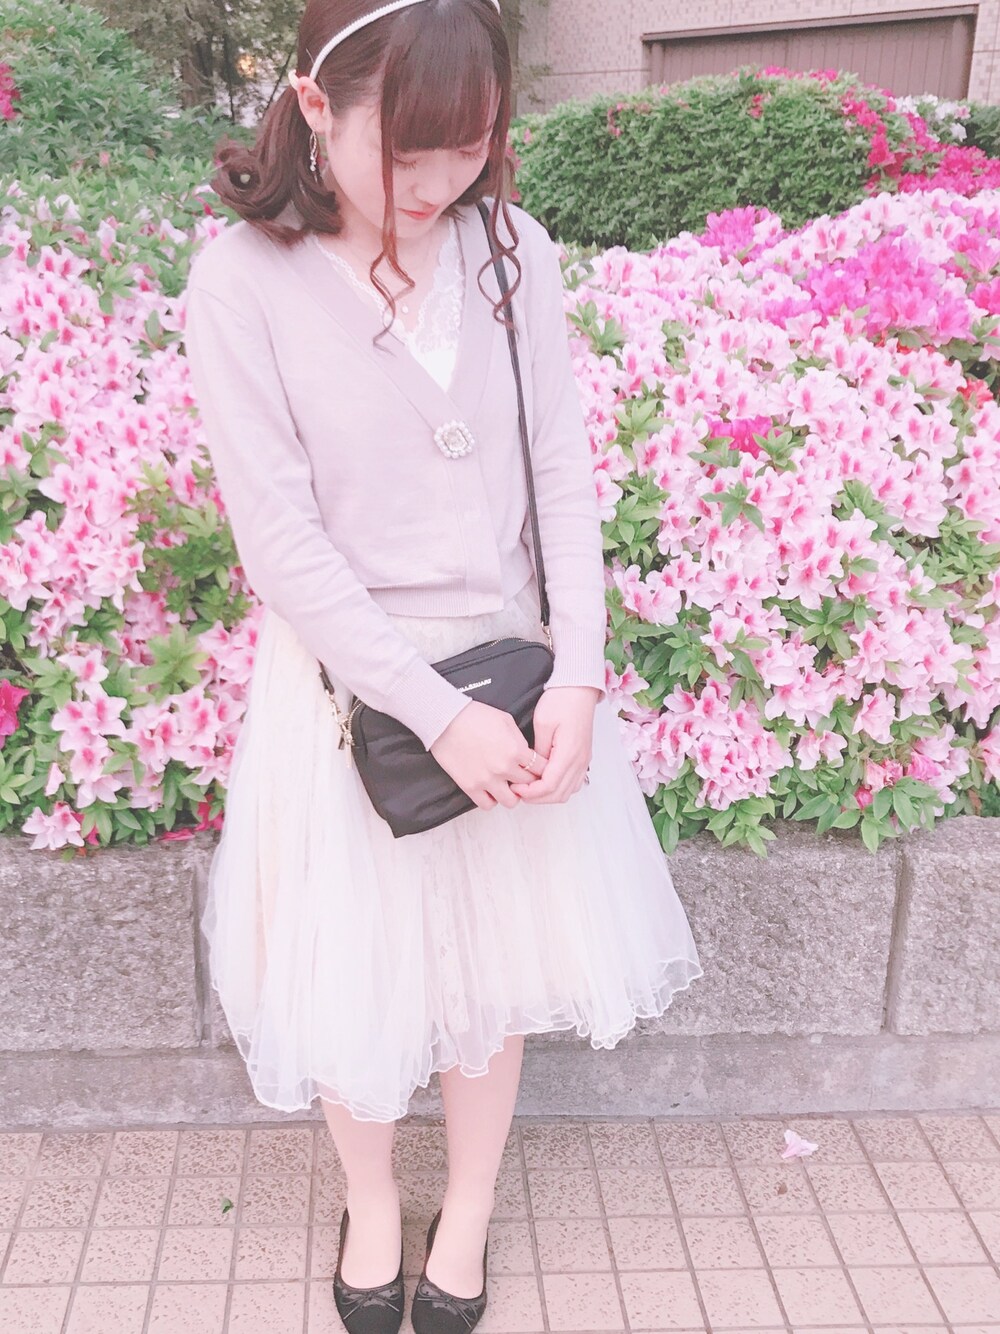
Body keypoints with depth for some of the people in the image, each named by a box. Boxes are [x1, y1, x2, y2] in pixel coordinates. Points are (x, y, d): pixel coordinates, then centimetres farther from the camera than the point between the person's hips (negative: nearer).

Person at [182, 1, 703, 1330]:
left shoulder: (512, 247, -5)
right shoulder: (241, 282, -14)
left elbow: (563, 474, -3)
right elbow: (280, 541, -16)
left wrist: (578, 677, -13)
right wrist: (436, 714, -18)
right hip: (345, 680, -2)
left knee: (495, 962, 16)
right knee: (351, 970, 13)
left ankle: (469, 1210, 43)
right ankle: (370, 1198, 44)